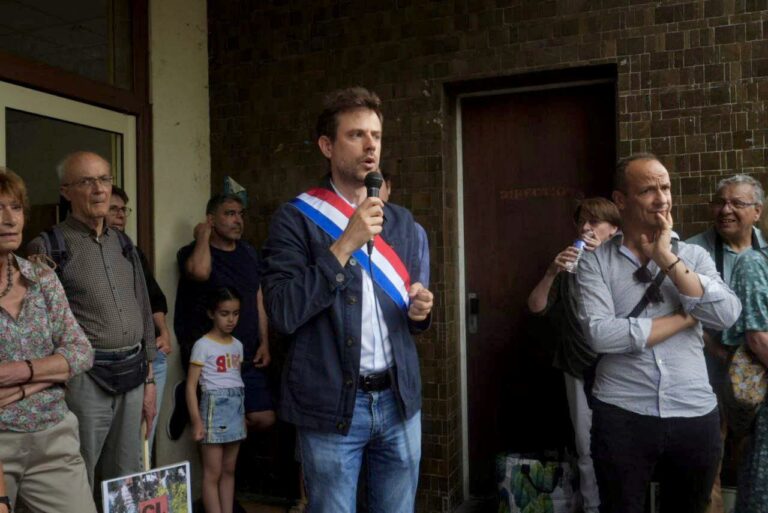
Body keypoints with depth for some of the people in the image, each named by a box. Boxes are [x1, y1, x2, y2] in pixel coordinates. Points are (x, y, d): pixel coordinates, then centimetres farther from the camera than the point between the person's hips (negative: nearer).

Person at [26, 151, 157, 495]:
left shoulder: (124, 245, 12)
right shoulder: (48, 248, -6)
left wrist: (148, 380, 14)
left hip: (132, 378, 6)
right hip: (85, 380, -5)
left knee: (127, 483, 14)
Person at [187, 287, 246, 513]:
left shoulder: (237, 345, 10)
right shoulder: (203, 345, -9)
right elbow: (191, 386, -10)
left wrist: (242, 414, 14)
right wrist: (196, 421, -15)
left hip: (236, 408, 6)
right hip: (215, 407, -6)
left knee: (229, 470, 13)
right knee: (213, 473, 0)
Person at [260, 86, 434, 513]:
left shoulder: (402, 221, 10)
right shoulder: (295, 219, -8)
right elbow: (283, 313, -17)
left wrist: (418, 311, -5)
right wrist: (344, 245, -20)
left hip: (398, 399, 5)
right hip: (332, 405, -5)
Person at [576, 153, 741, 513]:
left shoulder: (694, 256, 5)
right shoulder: (595, 261, -4)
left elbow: (727, 316, -11)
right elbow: (600, 334, -18)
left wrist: (668, 259, -13)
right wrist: (685, 318, -12)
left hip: (695, 416, 3)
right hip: (621, 416, -3)